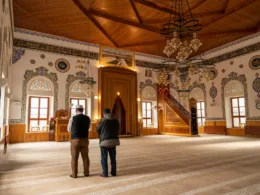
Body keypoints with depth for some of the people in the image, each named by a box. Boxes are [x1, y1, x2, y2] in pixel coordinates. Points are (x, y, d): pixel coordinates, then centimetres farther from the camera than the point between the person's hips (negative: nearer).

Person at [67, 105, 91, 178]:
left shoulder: (73, 118, -6)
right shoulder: (87, 118, 4)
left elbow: (69, 129, 7)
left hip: (75, 140, -3)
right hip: (85, 140, 3)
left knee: (74, 158, 6)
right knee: (85, 157, 12)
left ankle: (74, 174, 11)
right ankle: (86, 173, 20)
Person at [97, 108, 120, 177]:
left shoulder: (103, 120, -10)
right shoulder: (116, 120, 4)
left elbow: (98, 129, 4)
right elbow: (117, 131, 13)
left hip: (105, 141, -4)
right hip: (113, 141, 5)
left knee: (104, 158, 6)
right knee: (113, 158, 13)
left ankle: (105, 173, 10)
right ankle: (113, 172, 18)